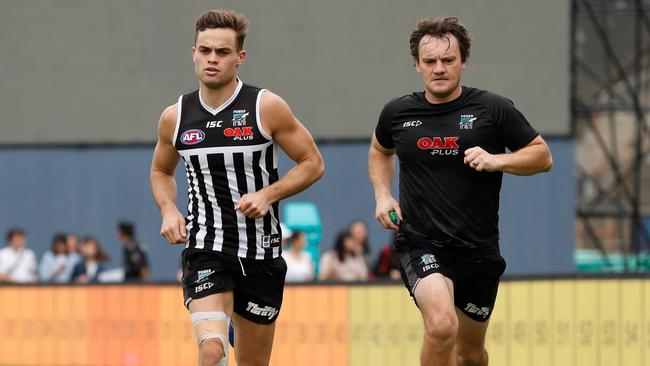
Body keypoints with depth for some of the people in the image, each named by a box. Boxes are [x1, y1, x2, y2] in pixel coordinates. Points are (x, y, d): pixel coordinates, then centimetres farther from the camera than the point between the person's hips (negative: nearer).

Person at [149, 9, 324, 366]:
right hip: (205, 252, 0)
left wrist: (267, 194, -14)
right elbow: (161, 171, 22)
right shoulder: (175, 117, 3)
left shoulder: (267, 107, -5)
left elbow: (312, 163, 2)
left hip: (261, 253, 0)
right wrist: (168, 210, 1)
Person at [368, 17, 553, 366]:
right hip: (420, 244, -1)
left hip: (478, 249, 1)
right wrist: (382, 195, 8)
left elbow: (542, 155, 2)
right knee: (442, 325, -30)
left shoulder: (494, 110, -4)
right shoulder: (397, 113, 3)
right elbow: (380, 150, 25)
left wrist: (497, 160, -16)